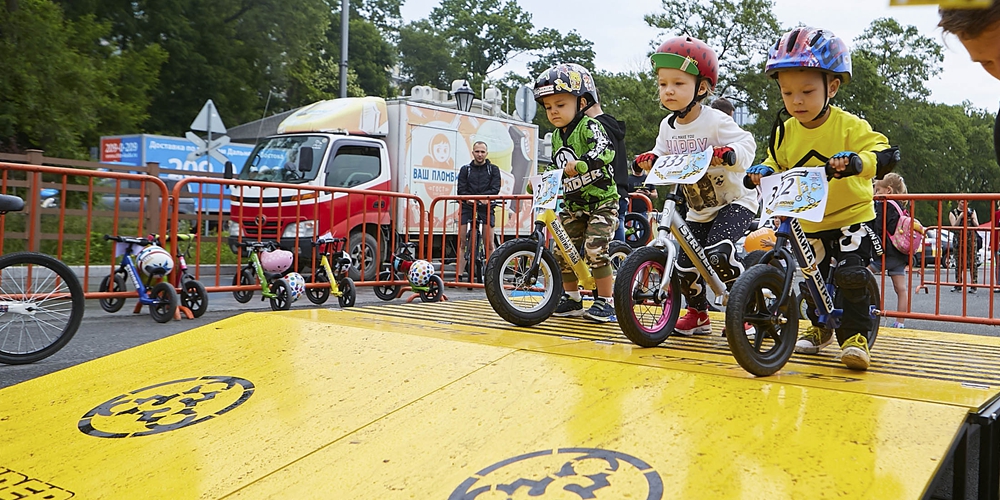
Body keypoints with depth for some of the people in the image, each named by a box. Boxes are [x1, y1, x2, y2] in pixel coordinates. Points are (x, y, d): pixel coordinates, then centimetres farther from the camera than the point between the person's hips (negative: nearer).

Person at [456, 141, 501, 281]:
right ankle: (460, 274, -3)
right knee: (463, 243, -3)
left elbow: (495, 190, -3)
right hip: (467, 208, 1)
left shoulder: (493, 169, 10)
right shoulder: (465, 169, 13)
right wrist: (468, 199, -17)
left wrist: (475, 197, -15)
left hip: (486, 208, -1)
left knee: (489, 244, -4)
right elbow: (461, 190, 4)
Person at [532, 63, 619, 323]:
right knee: (562, 250, 5)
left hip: (602, 201, -8)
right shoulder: (556, 137, 10)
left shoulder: (589, 126, -14)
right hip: (573, 205, 8)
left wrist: (579, 164, -45)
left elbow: (606, 150, -33)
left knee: (595, 249, -16)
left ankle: (606, 301, -4)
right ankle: (571, 297, 20)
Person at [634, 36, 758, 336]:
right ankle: (697, 314, 26)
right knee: (685, 265, 1)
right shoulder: (668, 127, 3)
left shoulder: (716, 121, -17)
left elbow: (746, 144, -21)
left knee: (717, 252, -28)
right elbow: (662, 155, 11)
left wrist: (729, 154, -43)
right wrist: (650, 160, -12)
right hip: (697, 210, 7)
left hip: (734, 202, -7)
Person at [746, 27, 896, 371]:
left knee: (851, 275, -17)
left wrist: (855, 159, -42)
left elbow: (882, 152, -22)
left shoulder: (849, 125, -14)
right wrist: (764, 170, -13)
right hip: (806, 223, 5)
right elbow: (778, 164, 11)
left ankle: (855, 334, -2)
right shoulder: (784, 132, 0)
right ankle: (820, 327, 36)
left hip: (851, 217, -5)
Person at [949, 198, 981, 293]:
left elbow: (977, 226, 8)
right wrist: (960, 217, -15)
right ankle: (958, 285, 8)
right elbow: (954, 226, -4)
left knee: (972, 263, -6)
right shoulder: (953, 213, 7)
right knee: (958, 263, 2)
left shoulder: (972, 211, 11)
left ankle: (974, 285, -5)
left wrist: (972, 218, -9)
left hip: (971, 239, 0)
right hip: (958, 240, 0)